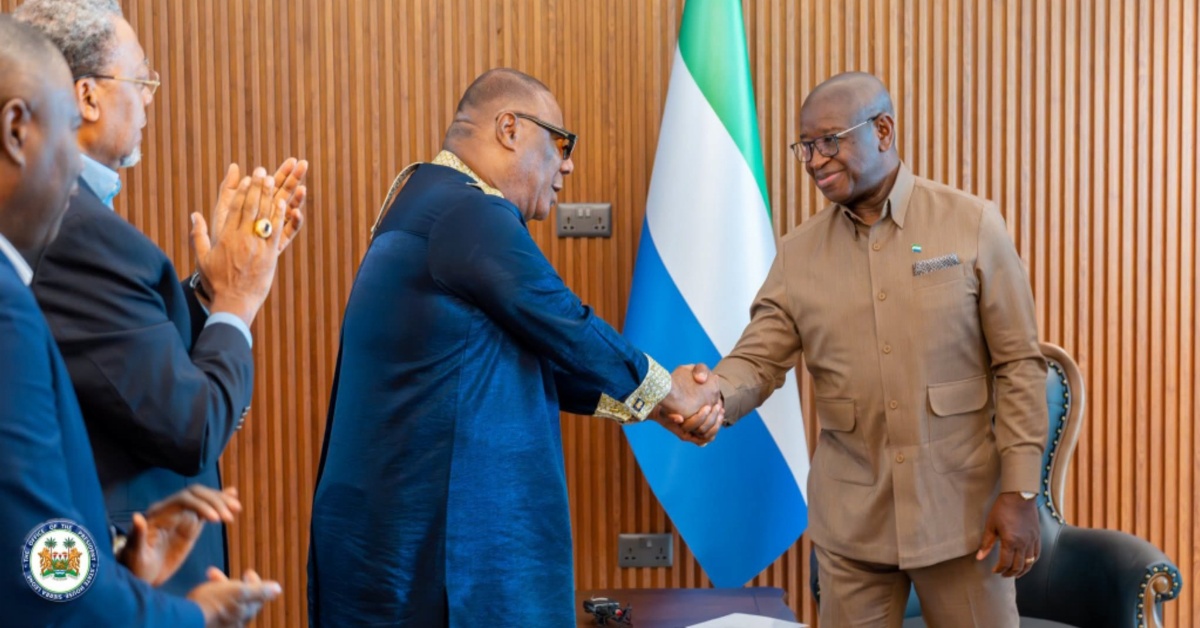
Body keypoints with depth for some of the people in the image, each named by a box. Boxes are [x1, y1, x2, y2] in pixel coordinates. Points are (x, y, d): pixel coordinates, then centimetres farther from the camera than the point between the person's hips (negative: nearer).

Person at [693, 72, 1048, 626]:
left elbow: (1018, 364, -4)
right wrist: (709, 396, -24)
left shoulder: (974, 225, -4)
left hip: (961, 507, -2)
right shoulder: (798, 253, 4)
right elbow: (756, 361, -1)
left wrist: (1020, 491, -8)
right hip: (849, 518, 2)